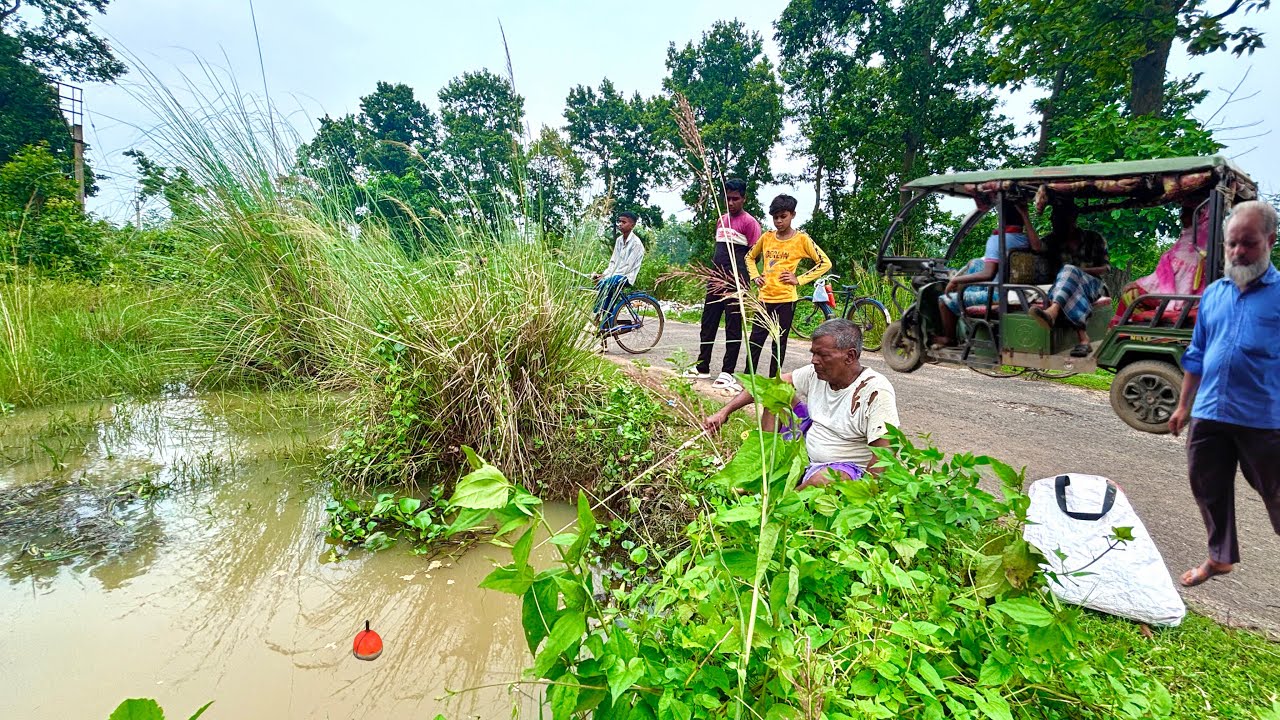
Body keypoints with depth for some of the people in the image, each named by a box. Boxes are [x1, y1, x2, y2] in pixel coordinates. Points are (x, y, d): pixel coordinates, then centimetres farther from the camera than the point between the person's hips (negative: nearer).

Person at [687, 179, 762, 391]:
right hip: (716, 280, 8)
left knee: (733, 327, -1)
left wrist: (739, 279, -16)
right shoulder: (721, 220, 15)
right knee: (708, 323, 11)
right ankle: (702, 366, 22)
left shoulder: (749, 222, -6)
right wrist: (713, 275, 17)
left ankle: (727, 372, 4)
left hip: (736, 283, -7)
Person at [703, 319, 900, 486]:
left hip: (849, 470, -6)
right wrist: (725, 411, -5)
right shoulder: (817, 373, -3)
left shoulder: (876, 392, -22)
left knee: (821, 481, -42)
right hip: (807, 453, 7)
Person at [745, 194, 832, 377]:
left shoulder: (801, 239, -4)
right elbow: (750, 257, 22)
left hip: (786, 299, -3)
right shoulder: (767, 237, 6)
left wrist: (799, 280, -10)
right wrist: (755, 276, 6)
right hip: (765, 297, 4)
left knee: (779, 343, 5)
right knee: (755, 339, 5)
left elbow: (825, 263, -5)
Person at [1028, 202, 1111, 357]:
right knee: (1071, 292, -38)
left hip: (1093, 285, -2)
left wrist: (1080, 271, -15)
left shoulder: (1093, 238, 8)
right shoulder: (1054, 240, 14)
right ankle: (1083, 339, -52)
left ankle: (1052, 311, -66)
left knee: (1069, 270, -37)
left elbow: (1106, 268, 4)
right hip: (1065, 286, 2)